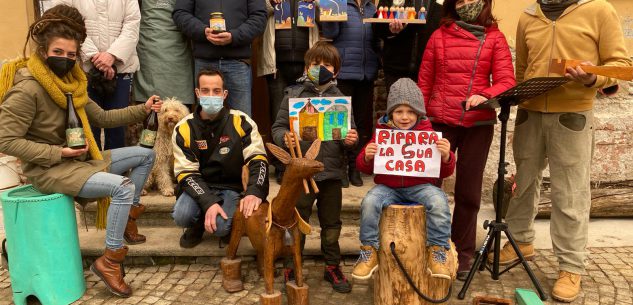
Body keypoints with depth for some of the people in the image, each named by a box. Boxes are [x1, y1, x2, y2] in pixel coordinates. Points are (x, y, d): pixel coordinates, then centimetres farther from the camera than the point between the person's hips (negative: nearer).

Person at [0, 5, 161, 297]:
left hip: (77, 160, 9)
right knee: (122, 186, -27)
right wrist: (58, 153, -23)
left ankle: (127, 215, 18)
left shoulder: (69, 82, 8)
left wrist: (143, 109, 3)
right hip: (46, 169, -9)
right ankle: (109, 260, -13)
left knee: (145, 155, 8)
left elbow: (101, 117, 11)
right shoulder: (27, 89, -19)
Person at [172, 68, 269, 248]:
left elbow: (258, 159, -16)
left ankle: (226, 227, 11)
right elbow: (186, 173, -10)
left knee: (221, 227, -28)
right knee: (181, 216, -28)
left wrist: (255, 192, -35)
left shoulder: (240, 122, -10)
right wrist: (208, 203, -26)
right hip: (198, 187, 1)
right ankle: (197, 225, 10)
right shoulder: (183, 129, -7)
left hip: (230, 187, -1)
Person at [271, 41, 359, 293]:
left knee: (331, 224, 15)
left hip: (332, 173, 2)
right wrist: (285, 138, -20)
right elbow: (278, 127, 0)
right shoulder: (293, 95, 0)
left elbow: (350, 132, 9)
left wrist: (350, 140, -13)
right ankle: (292, 268, 25)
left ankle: (333, 267, 31)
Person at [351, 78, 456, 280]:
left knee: (439, 201, -29)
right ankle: (369, 251, -7)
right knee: (369, 202, -27)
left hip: (420, 186, 0)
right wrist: (366, 157, -16)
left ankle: (438, 250, -8)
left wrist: (446, 157, -18)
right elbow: (364, 168, 8)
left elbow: (445, 172, 5)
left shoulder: (428, 134, 3)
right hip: (387, 187, 1)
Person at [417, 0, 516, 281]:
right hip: (440, 121, 0)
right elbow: (424, 82, 7)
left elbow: (507, 81, -3)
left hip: (478, 123, 0)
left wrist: (485, 95, -23)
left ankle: (463, 254, 22)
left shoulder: (495, 38, 5)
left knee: (468, 192, 7)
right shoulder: (440, 36, 6)